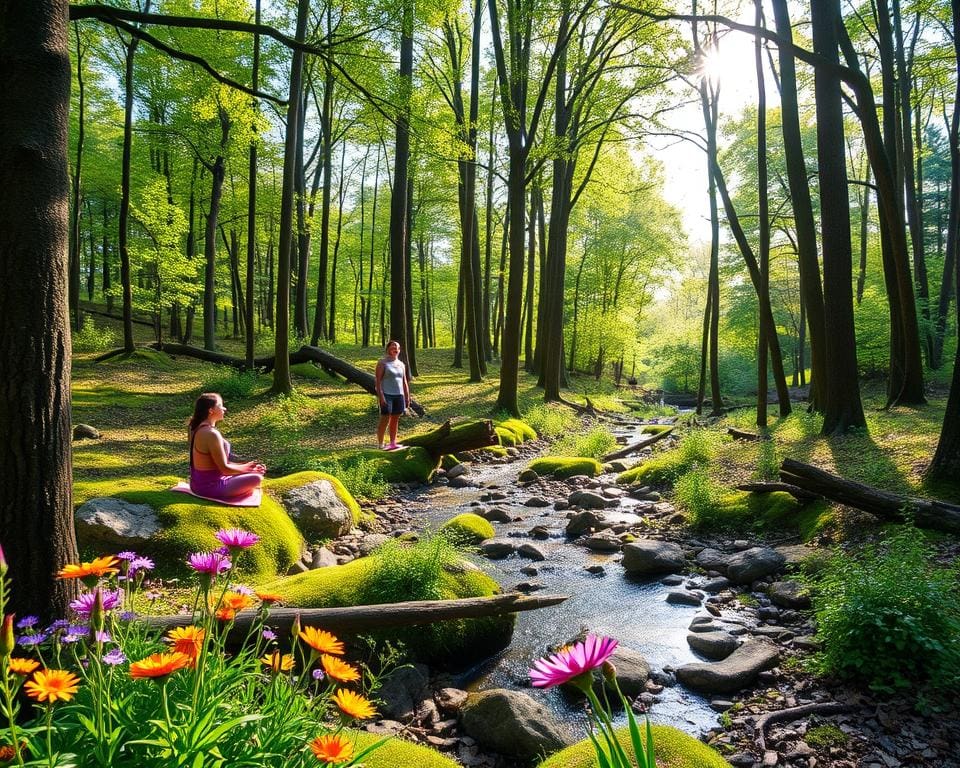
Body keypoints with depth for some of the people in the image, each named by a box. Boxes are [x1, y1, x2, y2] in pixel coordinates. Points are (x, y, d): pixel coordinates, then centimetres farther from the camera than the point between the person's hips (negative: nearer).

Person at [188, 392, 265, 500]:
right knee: (257, 478, -9)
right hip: (211, 487, -10)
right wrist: (246, 467, -4)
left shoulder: (199, 429, 6)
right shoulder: (212, 434, -25)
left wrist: (245, 466, 9)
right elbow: (224, 468, -21)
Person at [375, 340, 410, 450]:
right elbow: (378, 380, -9)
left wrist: (407, 396, 13)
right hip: (387, 395, -6)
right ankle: (380, 444, -3)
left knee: (395, 420, 9)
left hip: (399, 395, 6)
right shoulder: (382, 362, -3)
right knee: (385, 419, -7)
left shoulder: (401, 364, 15)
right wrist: (381, 396, -17)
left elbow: (404, 382, 18)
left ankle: (393, 443, 15)